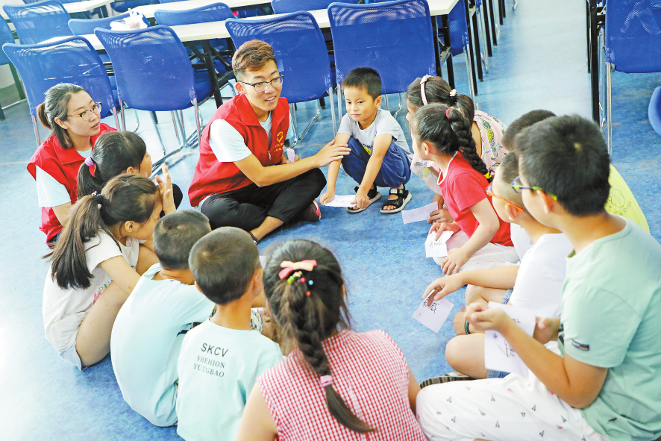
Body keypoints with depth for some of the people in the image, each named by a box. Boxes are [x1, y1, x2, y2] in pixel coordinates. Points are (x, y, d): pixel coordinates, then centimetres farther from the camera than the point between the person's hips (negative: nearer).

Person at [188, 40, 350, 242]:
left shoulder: (281, 106, -5)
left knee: (314, 178, -18)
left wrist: (284, 160, -11)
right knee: (217, 213, -42)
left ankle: (256, 233, -29)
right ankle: (291, 210, -19)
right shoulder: (225, 123, -28)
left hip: (256, 189, 6)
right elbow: (260, 177, -24)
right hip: (218, 193, -6)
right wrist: (314, 160, -21)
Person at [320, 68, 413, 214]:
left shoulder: (385, 120, -30)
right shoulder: (348, 120, -16)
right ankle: (371, 191, -5)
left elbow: (377, 156, -40)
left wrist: (362, 191, -48)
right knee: (348, 145, -21)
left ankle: (398, 190, -10)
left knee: (386, 148, -34)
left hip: (397, 168, -4)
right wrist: (330, 189, -36)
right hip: (368, 170, 5)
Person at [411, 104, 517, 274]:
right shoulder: (452, 163, -2)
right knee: (438, 253, 14)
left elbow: (490, 223, -31)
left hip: (503, 244, -10)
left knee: (453, 269, -18)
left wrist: (464, 252, -19)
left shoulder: (460, 177, -32)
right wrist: (455, 225, 3)